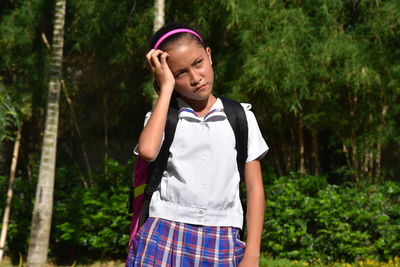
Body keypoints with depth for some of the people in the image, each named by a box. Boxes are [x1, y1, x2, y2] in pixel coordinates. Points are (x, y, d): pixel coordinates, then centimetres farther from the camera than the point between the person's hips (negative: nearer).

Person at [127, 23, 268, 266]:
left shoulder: (241, 117, 9)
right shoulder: (161, 116, 8)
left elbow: (254, 187, 9)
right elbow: (147, 151, -16)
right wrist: (166, 88, -5)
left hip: (221, 243, 1)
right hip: (165, 238, -1)